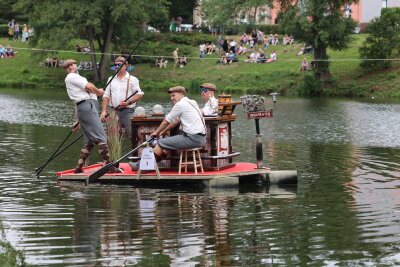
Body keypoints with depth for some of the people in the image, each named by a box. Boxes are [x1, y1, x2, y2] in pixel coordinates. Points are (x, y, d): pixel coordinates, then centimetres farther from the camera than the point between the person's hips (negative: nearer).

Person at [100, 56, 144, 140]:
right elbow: (106, 96, 13)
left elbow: (139, 94, -3)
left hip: (127, 111, -4)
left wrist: (128, 102, -20)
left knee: (132, 134, -11)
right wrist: (104, 111, 1)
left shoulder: (132, 79, 4)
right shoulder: (111, 80, 17)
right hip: (113, 111, 4)